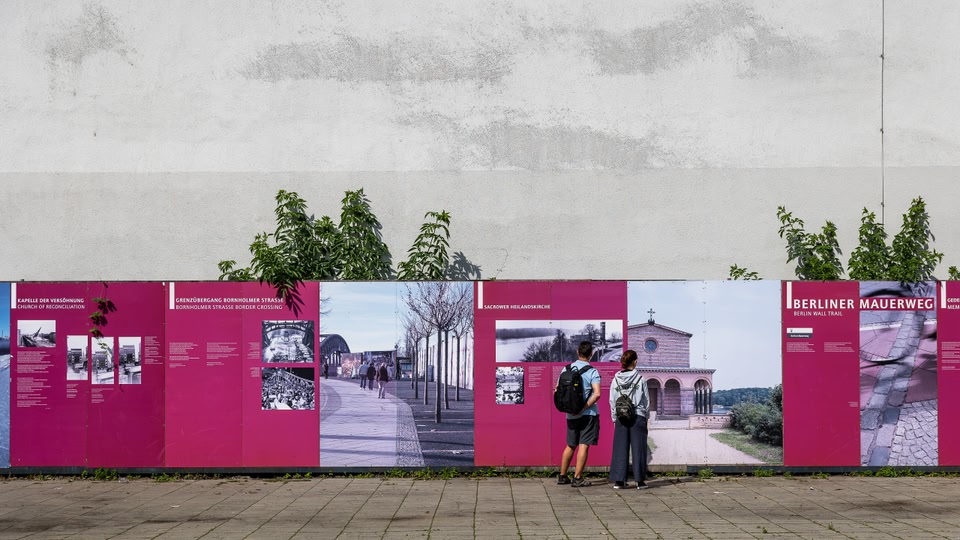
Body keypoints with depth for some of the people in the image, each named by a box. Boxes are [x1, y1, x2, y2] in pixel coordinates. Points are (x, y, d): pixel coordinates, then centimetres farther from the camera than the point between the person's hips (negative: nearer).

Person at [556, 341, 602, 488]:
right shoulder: (592, 371, -10)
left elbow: (557, 390, 5)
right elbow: (597, 393, -23)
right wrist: (584, 408, -18)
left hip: (571, 414, 5)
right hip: (588, 414, -5)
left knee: (570, 445, 16)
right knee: (584, 445, -2)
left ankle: (562, 476, 21)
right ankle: (577, 478, -4)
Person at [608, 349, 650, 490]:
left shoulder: (616, 379, 3)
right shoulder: (640, 379, -5)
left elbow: (612, 401, 7)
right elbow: (647, 400, 1)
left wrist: (614, 418, 14)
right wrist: (646, 416, 13)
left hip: (620, 418, 3)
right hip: (638, 416, -2)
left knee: (620, 448, 5)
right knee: (638, 448, 2)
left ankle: (618, 480, 4)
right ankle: (640, 480, 4)